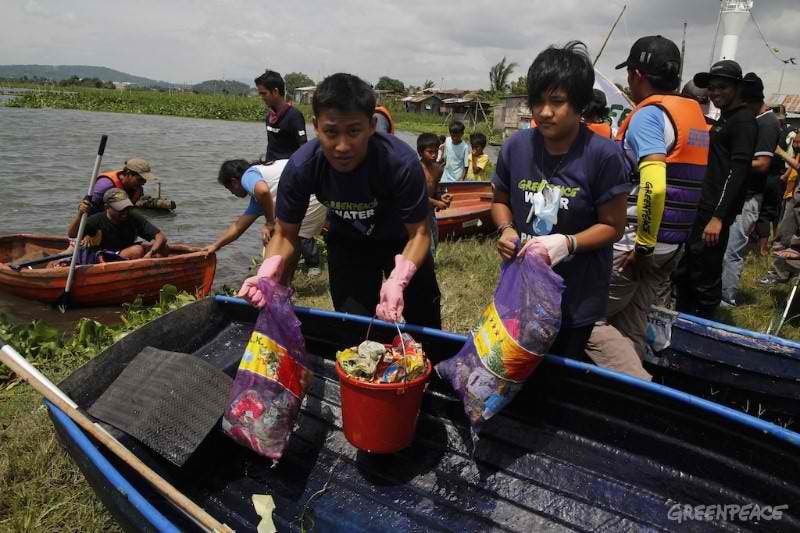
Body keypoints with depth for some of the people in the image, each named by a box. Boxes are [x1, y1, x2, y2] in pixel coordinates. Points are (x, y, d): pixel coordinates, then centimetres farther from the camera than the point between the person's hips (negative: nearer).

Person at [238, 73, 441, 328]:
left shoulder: (402, 162, -36)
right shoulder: (301, 167, -29)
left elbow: (419, 233, -26)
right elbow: (285, 233, -16)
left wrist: (398, 280, -45)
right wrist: (268, 272, -37)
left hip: (400, 241, -1)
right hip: (347, 243, 1)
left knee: (427, 326, 13)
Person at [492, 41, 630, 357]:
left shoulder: (603, 155, -17)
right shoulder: (516, 146, -6)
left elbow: (612, 225, -9)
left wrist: (567, 243, -25)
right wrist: (506, 230, -11)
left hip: (576, 300, -3)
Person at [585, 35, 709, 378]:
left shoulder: (648, 114, -14)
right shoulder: (696, 116, 14)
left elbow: (654, 185, -29)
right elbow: (681, 180, 16)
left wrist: (643, 244, -19)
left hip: (634, 244, -9)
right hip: (672, 247, 9)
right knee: (629, 330, 16)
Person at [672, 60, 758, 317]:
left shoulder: (744, 121, -10)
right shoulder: (724, 119, 19)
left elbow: (738, 170, -19)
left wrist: (718, 216, -25)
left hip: (716, 211, -10)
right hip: (702, 207, 10)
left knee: (706, 276, -5)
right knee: (683, 270, 16)